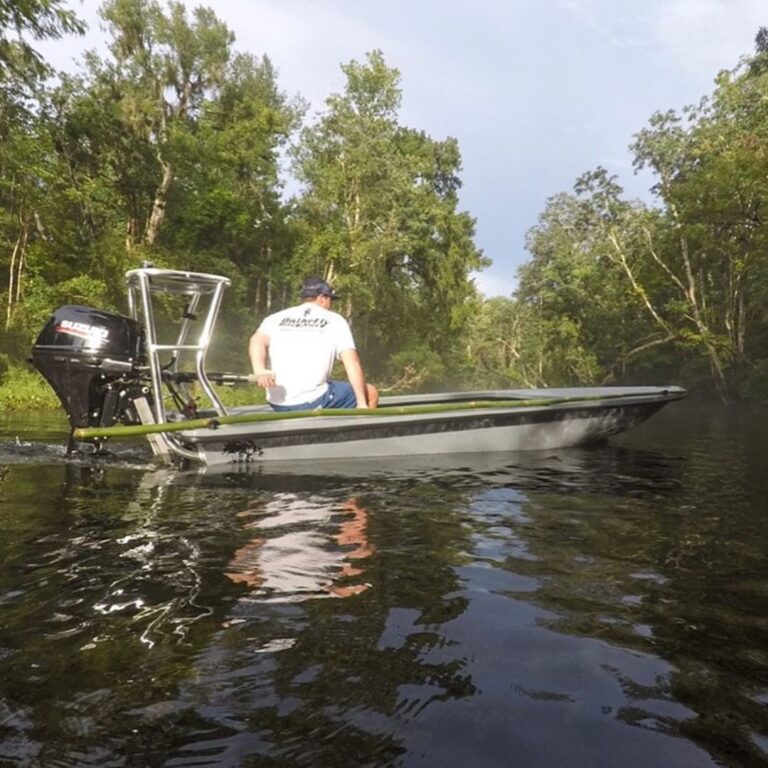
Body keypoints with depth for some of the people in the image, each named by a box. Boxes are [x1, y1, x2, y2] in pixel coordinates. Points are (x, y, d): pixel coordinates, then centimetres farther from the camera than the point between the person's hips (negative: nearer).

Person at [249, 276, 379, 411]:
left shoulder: (276, 318, 13)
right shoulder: (335, 320, 5)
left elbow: (258, 340, -8)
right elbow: (352, 361, -5)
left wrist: (259, 370, -24)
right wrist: (362, 403, -5)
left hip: (277, 405, 5)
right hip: (315, 402, -5)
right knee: (370, 393, 14)